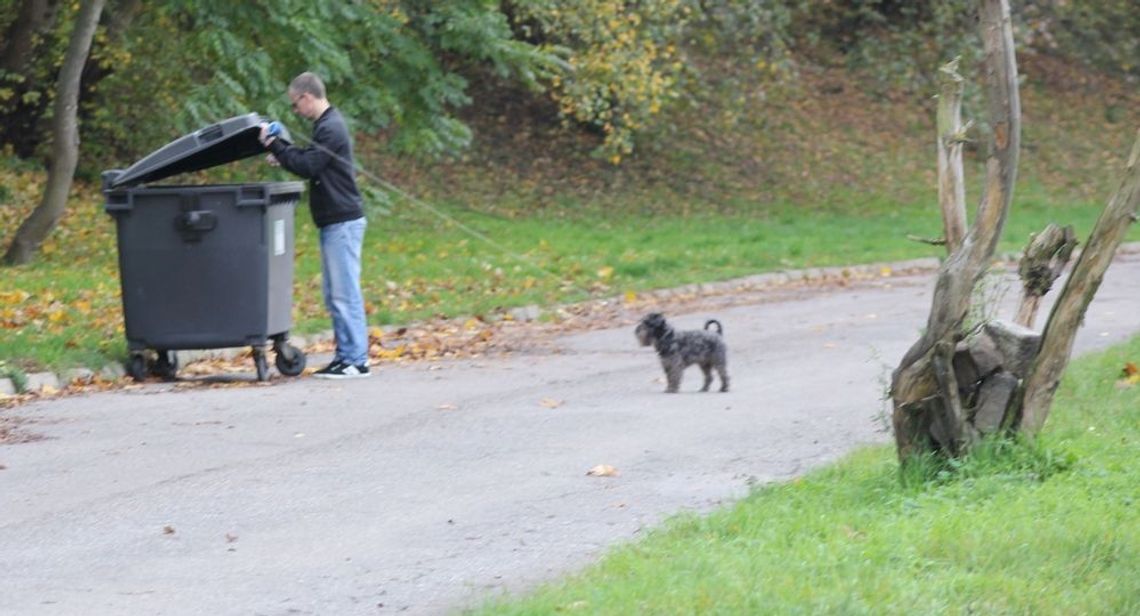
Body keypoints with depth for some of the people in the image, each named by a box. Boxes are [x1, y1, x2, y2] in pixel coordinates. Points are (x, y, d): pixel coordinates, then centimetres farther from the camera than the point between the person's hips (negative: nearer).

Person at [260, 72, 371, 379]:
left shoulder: (330, 129, -16)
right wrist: (281, 153, 10)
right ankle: (345, 355, 16)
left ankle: (356, 360, -7)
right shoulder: (327, 125, 16)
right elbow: (311, 160, 21)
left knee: (345, 293, -9)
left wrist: (275, 146, -12)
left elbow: (308, 166, -20)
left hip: (343, 221, -11)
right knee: (334, 295, 13)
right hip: (334, 222, 11)